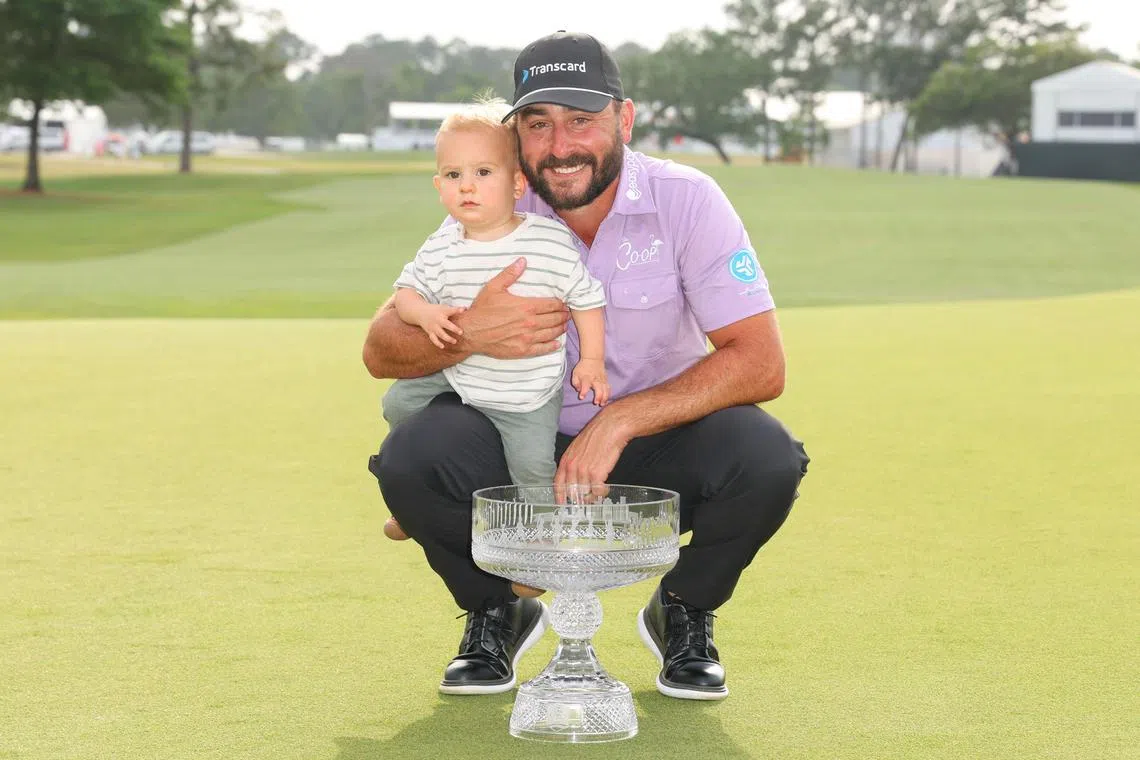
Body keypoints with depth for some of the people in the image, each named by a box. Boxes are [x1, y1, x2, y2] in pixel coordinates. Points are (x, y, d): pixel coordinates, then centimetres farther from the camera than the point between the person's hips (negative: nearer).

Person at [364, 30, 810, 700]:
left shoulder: (687, 200, -16)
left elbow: (761, 364, -22)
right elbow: (380, 352, -13)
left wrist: (617, 422, -30)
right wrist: (469, 333, -36)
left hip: (657, 442, -1)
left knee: (767, 460, -31)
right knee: (410, 457, -27)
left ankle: (685, 614, 3)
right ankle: (496, 614, 5)